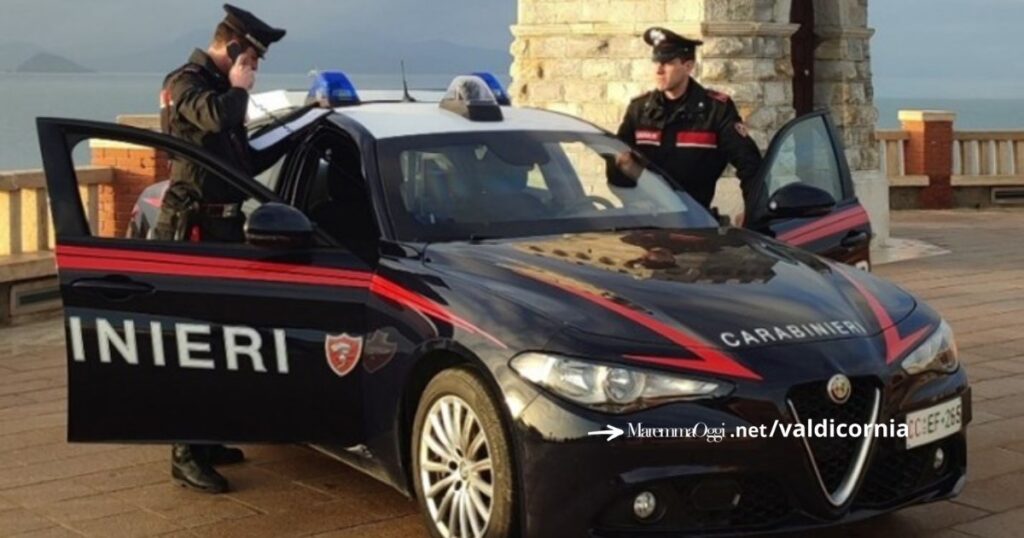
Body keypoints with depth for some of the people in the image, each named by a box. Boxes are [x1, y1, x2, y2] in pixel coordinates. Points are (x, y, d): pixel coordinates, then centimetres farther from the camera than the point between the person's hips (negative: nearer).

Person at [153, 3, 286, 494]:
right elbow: (215, 117, -32)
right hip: (194, 229, -10)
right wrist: (238, 88, -12)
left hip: (223, 226, 10)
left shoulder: (219, 87, 20)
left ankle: (204, 439, 22)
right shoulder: (187, 82, -8)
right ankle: (186, 455, -9)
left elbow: (245, 162, 25)